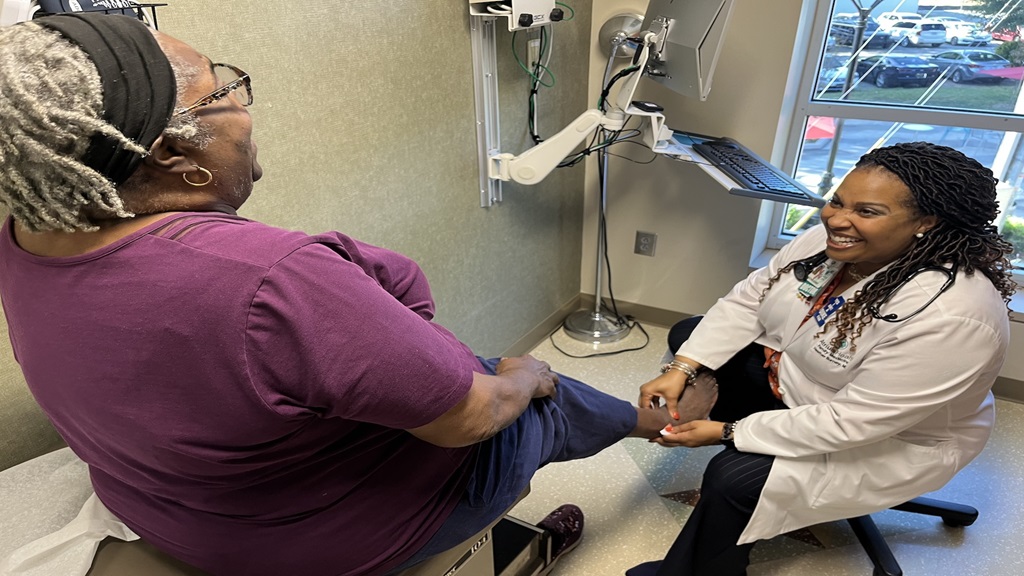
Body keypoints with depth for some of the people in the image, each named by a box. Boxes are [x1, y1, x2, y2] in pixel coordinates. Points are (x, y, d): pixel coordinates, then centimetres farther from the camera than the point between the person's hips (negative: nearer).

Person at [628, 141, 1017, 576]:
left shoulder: (950, 316, -36)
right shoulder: (833, 240, -16)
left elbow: (852, 423, -33)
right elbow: (748, 299, -9)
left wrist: (729, 432, -28)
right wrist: (682, 369, -19)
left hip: (890, 439, -7)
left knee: (733, 478, -24)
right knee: (689, 335, 7)